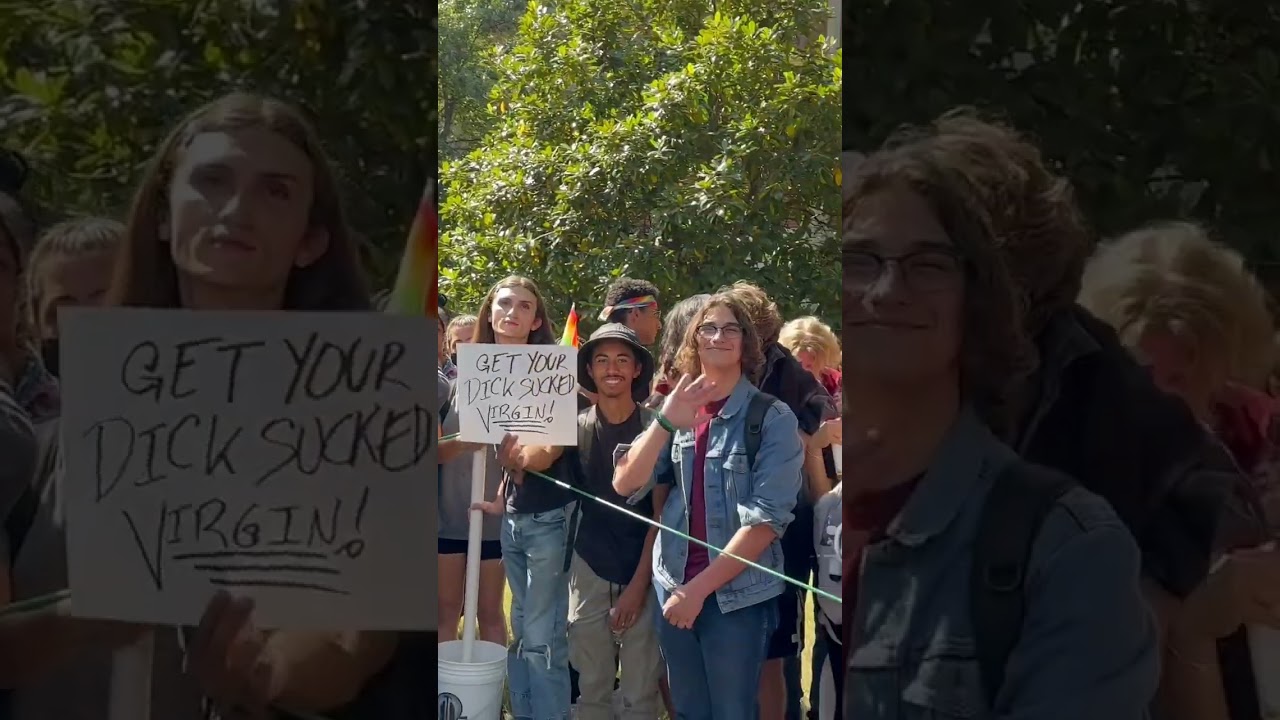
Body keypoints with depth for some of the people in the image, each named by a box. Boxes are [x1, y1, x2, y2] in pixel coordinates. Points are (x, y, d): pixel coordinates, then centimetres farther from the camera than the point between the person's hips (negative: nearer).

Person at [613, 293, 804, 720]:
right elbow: (625, 485, -2)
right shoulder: (677, 411, 7)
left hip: (737, 596, -4)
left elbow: (767, 519, -13)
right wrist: (667, 421, -17)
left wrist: (699, 588, -14)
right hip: (673, 588, 4)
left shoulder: (772, 418, -6)